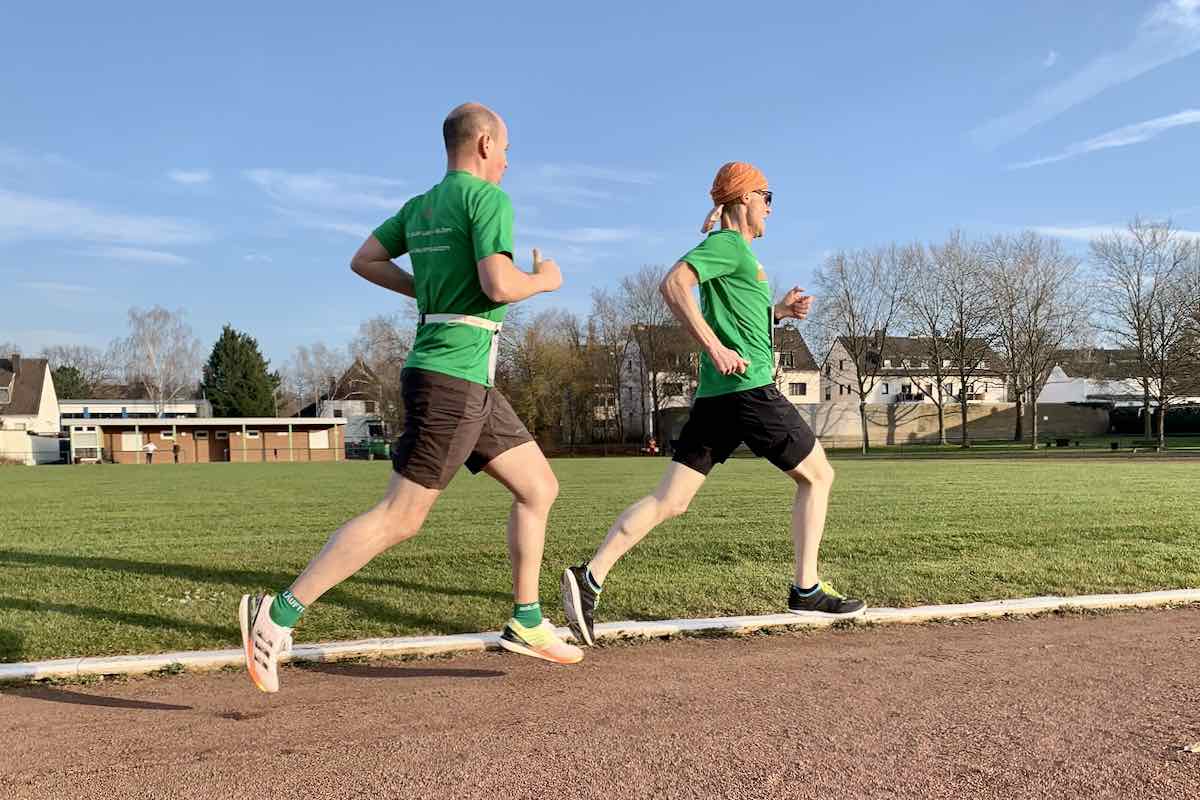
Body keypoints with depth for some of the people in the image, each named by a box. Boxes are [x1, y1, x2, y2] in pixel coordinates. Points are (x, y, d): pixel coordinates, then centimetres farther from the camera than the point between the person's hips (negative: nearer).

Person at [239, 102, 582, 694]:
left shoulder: (420, 206, 17)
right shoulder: (488, 197, -9)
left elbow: (363, 260, 20)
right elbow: (499, 285, -21)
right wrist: (544, 280, -1)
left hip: (471, 384, 10)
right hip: (454, 377, -10)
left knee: (540, 488, 14)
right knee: (400, 517, -7)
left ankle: (526, 623, 20)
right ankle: (280, 615, -1)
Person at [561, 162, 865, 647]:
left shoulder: (736, 252, 24)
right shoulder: (729, 243, -4)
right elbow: (673, 284, -20)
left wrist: (779, 311, 20)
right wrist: (716, 347, -23)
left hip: (715, 395, 9)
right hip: (748, 387, -9)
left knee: (670, 501, 1)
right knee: (817, 475, 10)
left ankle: (590, 577, -8)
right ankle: (806, 590, 13)